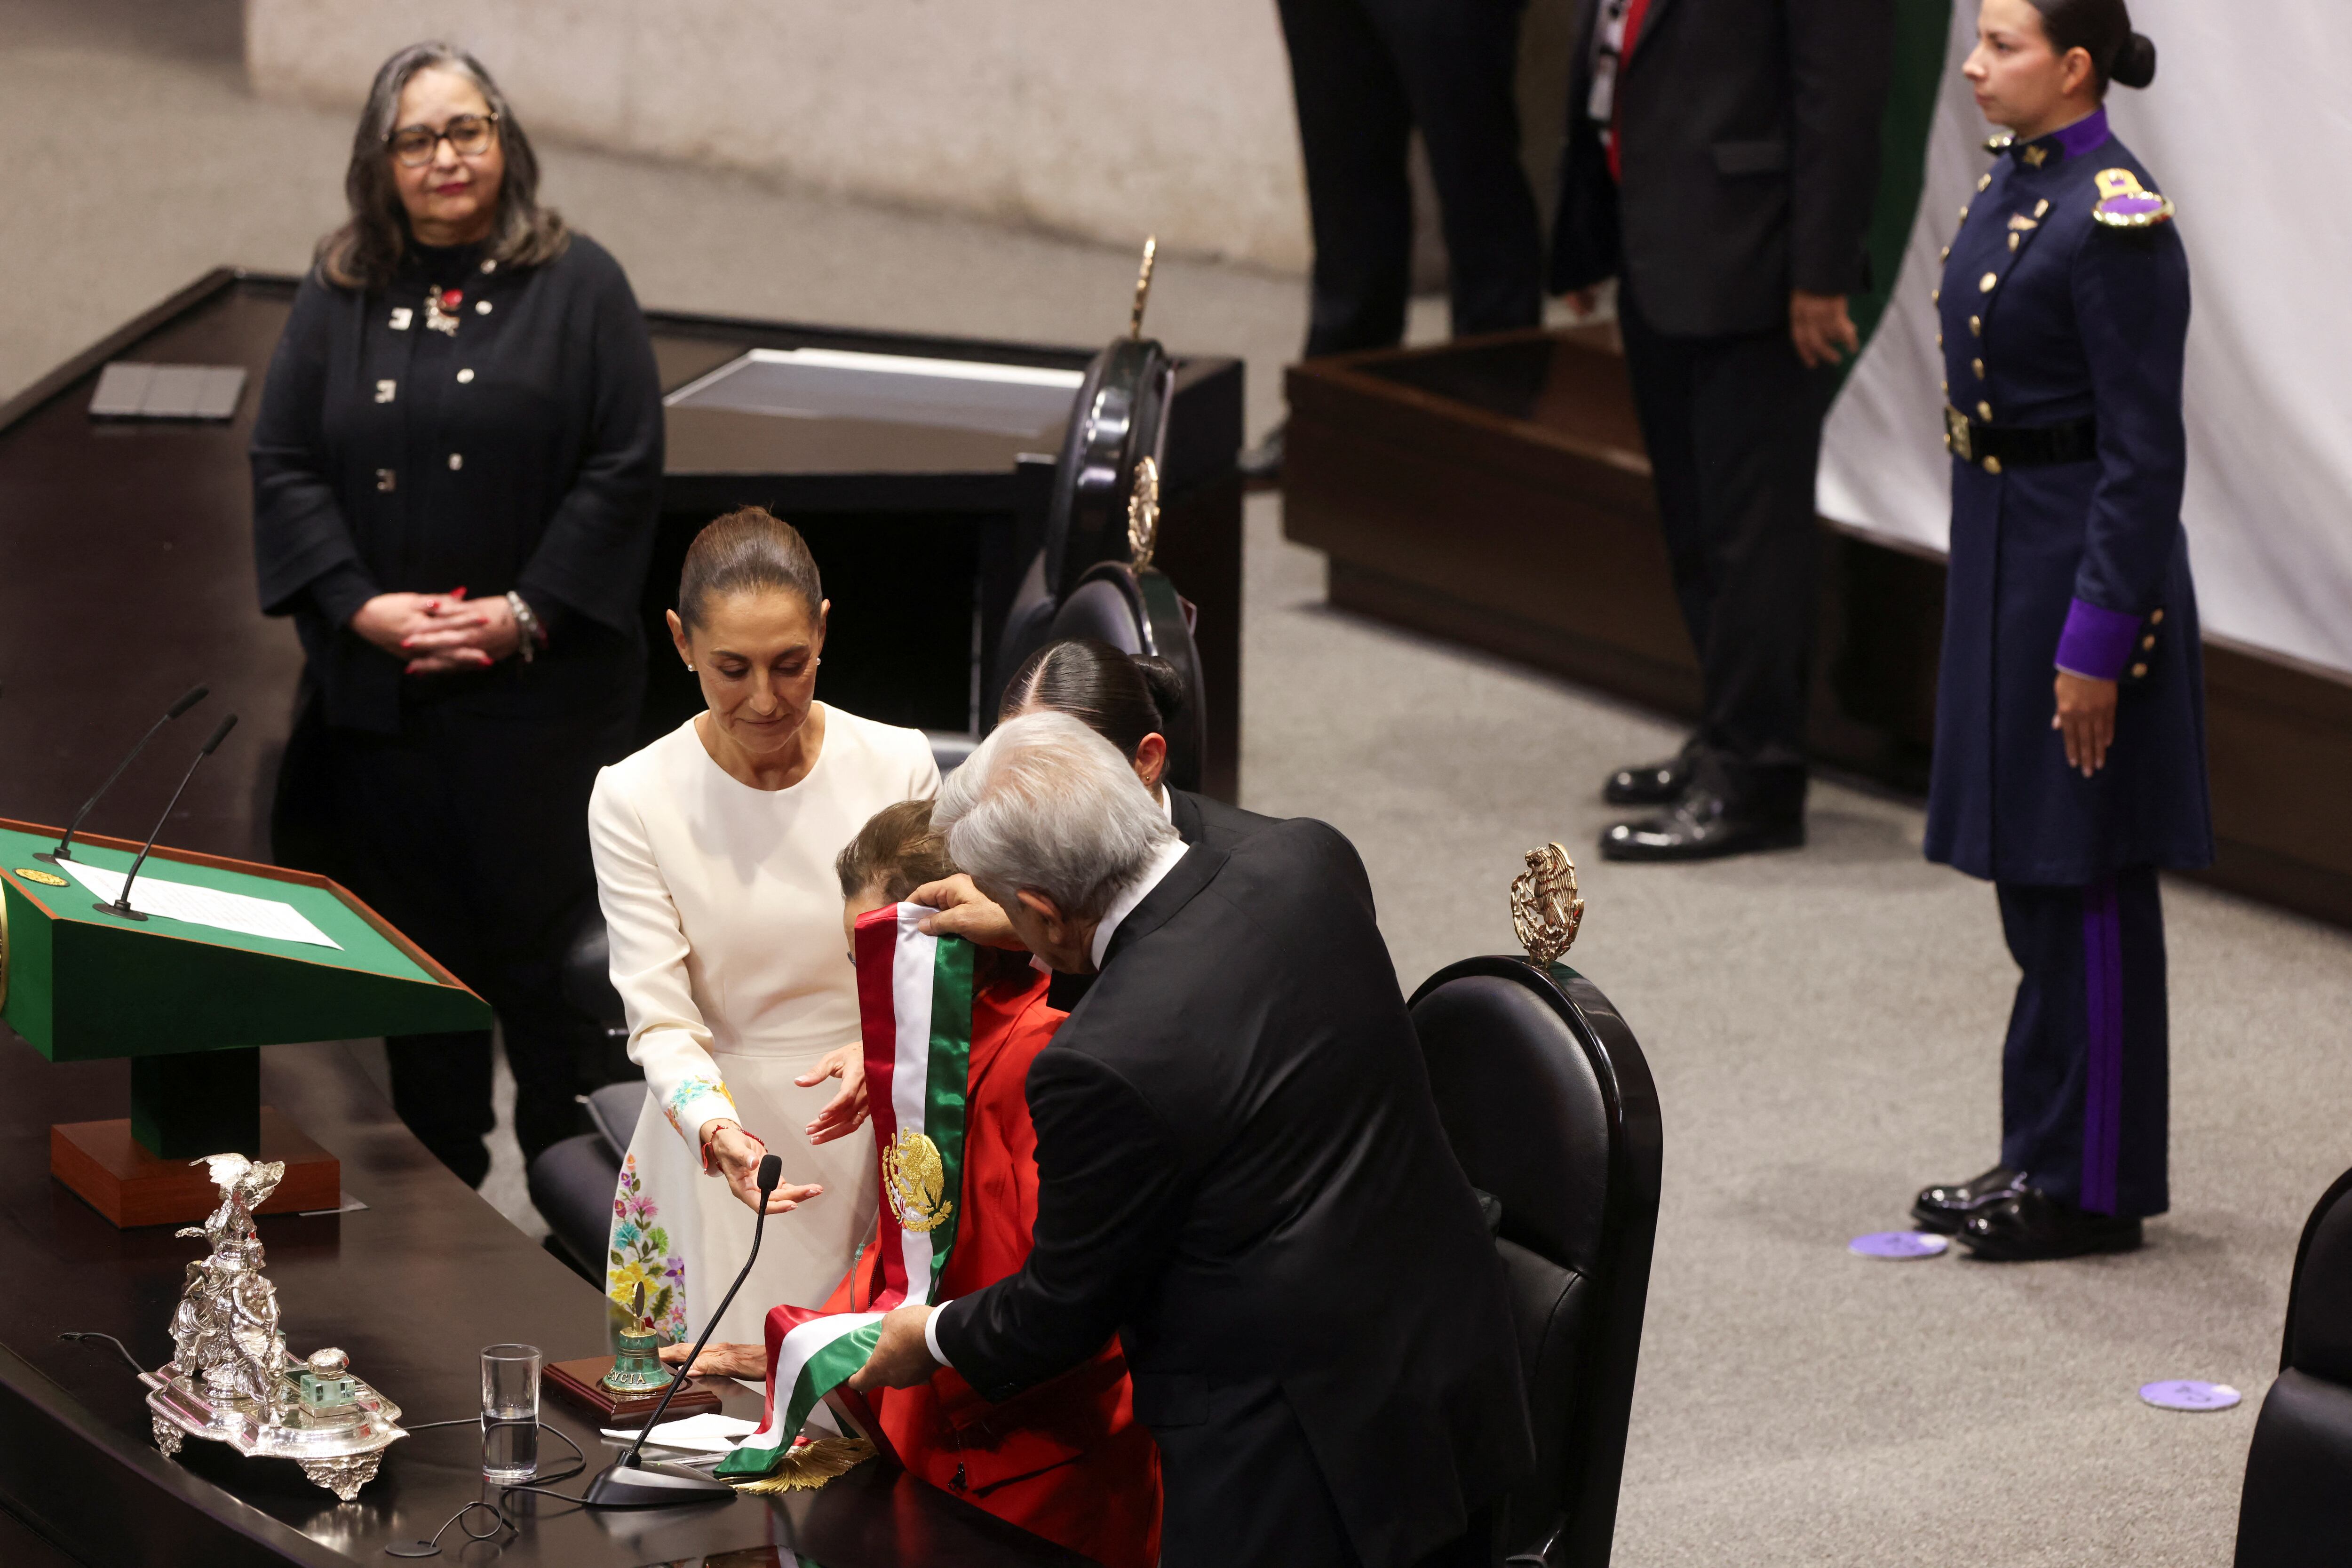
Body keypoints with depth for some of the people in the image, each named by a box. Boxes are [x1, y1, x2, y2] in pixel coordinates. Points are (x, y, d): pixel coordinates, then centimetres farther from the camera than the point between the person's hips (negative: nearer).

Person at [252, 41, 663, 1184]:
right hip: (377, 691, 3)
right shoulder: (336, 299, 8)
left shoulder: (577, 287, 0)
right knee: (416, 948, 7)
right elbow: (284, 465, 5)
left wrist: (527, 612, -12)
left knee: (548, 942, 0)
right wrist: (360, 605, -9)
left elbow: (624, 468, -5)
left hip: (540, 686, -3)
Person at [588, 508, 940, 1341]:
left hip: (875, 1145, 1)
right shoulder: (634, 798, -7)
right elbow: (661, 1018, -11)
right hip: (717, 1151, -1)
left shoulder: (899, 766, -3)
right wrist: (719, 1130, -31)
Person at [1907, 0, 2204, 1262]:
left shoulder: (2114, 221, -19)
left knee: (2084, 885, 0)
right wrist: (1981, 578, 18)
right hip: (2000, 549, 9)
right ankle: (2039, 1154, 25)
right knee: (2027, 876, 15)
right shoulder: (2010, 183, 8)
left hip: (2082, 563, -9)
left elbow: (2142, 455, -18)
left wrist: (2096, 642, -19)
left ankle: (2094, 1185, 9)